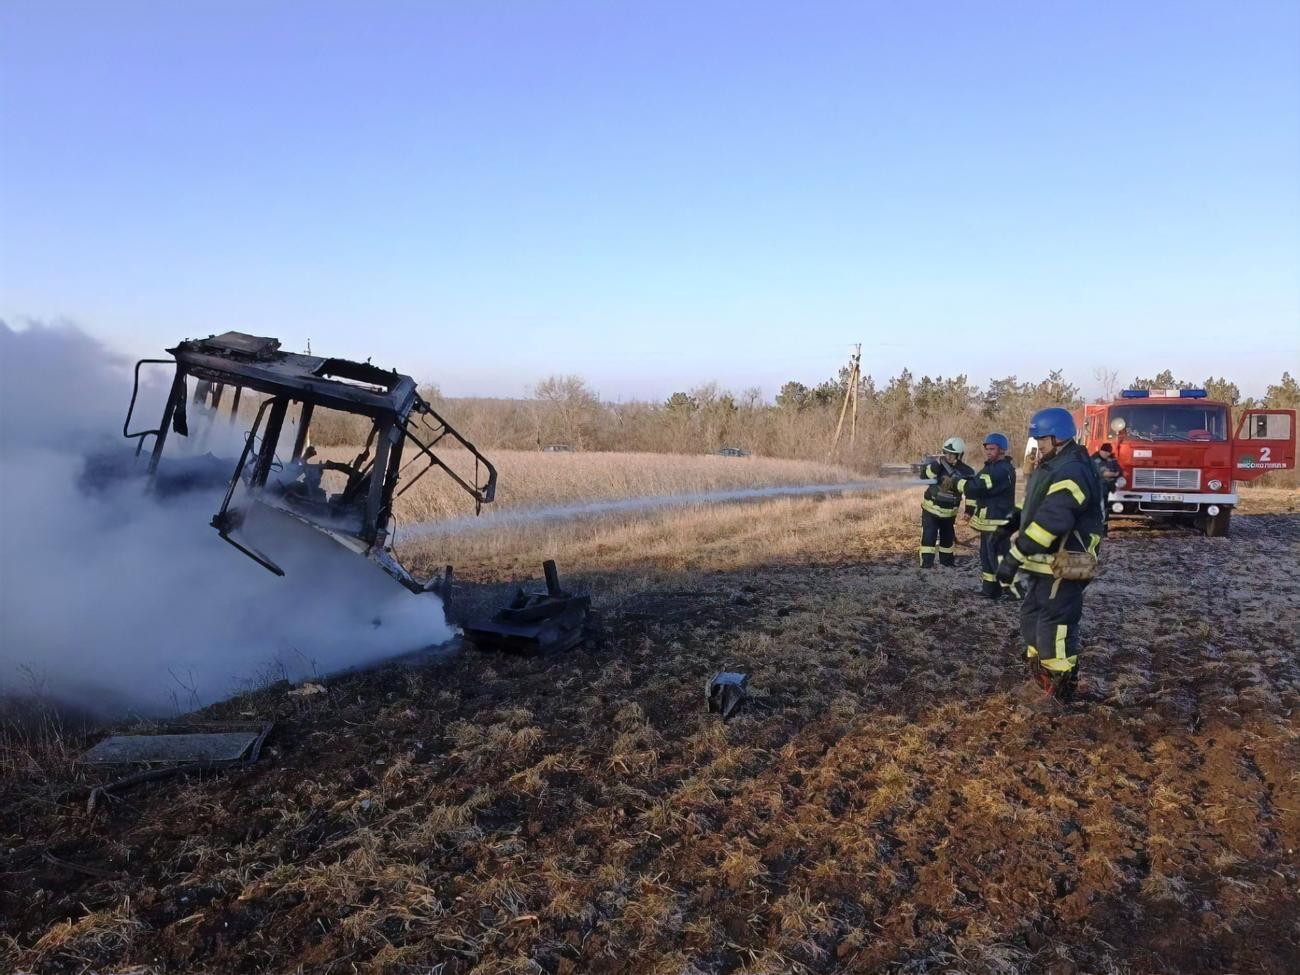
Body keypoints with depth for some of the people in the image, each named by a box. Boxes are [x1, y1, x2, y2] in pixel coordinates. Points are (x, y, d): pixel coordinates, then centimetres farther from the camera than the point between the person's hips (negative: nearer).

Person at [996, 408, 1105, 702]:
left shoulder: (1071, 472, -22)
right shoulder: (1053, 467, 13)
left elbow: (1050, 522, -31)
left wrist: (1015, 557, -31)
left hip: (1063, 568, -11)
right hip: (1044, 564, 11)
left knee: (1054, 625, -5)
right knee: (1032, 616, 20)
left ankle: (1061, 686, 7)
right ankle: (1038, 674, 34)